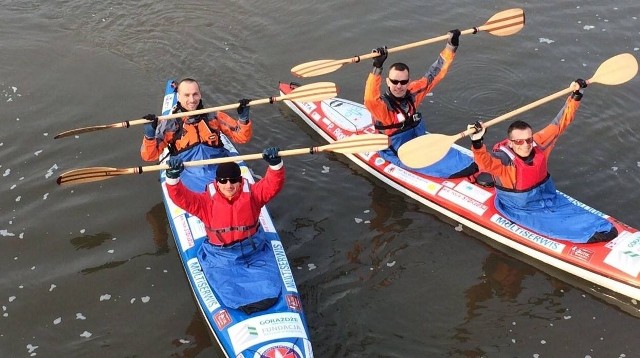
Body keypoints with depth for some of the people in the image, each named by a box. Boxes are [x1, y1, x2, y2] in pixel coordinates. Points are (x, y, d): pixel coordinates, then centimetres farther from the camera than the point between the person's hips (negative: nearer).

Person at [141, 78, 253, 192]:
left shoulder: (213, 116, 13)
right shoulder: (170, 123, 9)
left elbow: (241, 137, 13)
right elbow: (149, 156, 6)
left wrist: (243, 118, -4)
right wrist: (149, 134, -11)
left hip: (218, 168, 2)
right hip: (190, 173, -2)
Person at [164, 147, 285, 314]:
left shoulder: (252, 194, -4)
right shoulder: (206, 201, -6)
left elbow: (273, 184, -15)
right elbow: (181, 197, -17)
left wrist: (275, 164, -35)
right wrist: (173, 177, -35)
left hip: (255, 252, 1)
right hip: (220, 258, -1)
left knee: (270, 291, -13)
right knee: (231, 296, -21)